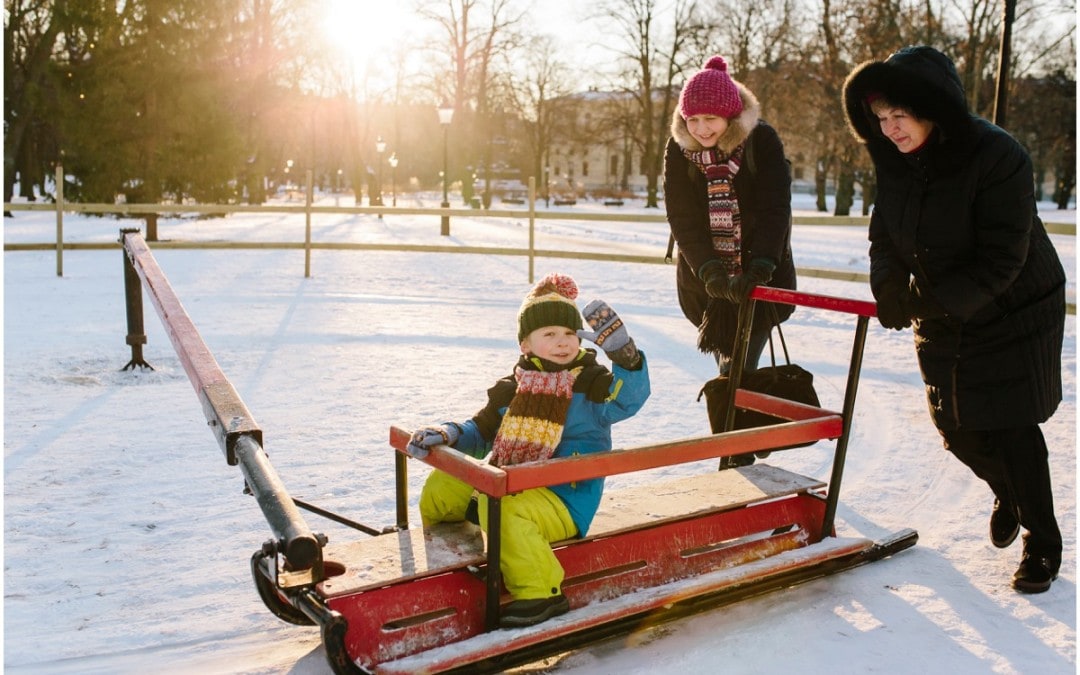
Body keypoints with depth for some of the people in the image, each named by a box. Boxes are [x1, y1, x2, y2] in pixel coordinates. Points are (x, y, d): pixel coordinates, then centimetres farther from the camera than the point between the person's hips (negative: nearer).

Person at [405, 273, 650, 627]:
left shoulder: (592, 385, -7)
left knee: (501, 507, -34)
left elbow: (630, 396, -27)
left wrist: (622, 351, -42)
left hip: (564, 501, -7)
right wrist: (446, 434, -6)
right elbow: (481, 431, 13)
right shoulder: (513, 389, 8)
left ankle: (540, 593, -20)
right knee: (440, 486, 6)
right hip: (506, 483, 7)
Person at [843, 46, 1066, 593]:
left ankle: (1042, 542, 20)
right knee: (957, 427, 13)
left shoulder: (997, 157, -26)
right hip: (943, 319, 6)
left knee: (1012, 429, -1)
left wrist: (932, 301, -31)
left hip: (1014, 313, -6)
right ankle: (1010, 495, 45)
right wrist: (889, 285, -23)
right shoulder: (893, 158, -7)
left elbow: (1000, 262, -27)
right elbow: (884, 236, -3)